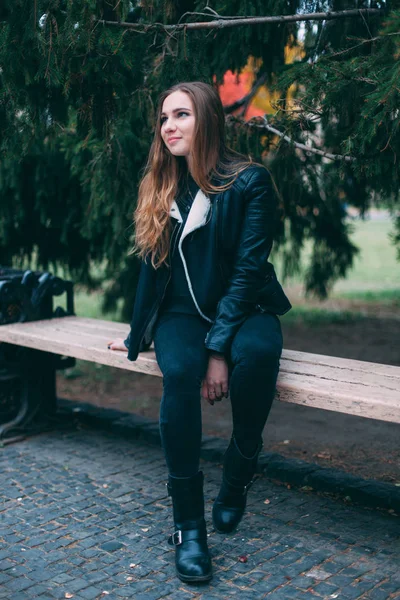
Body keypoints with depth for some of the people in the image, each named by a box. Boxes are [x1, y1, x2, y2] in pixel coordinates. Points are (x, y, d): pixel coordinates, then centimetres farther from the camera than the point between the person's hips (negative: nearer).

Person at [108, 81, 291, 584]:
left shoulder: (251, 181, -9)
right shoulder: (161, 188, 5)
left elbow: (249, 269, -15)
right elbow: (152, 266, 13)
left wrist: (220, 347, -24)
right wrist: (137, 336, 18)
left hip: (244, 309, -2)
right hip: (183, 313, 3)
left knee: (257, 351, -38)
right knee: (179, 372, -31)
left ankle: (237, 478, -15)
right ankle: (188, 524, -24)